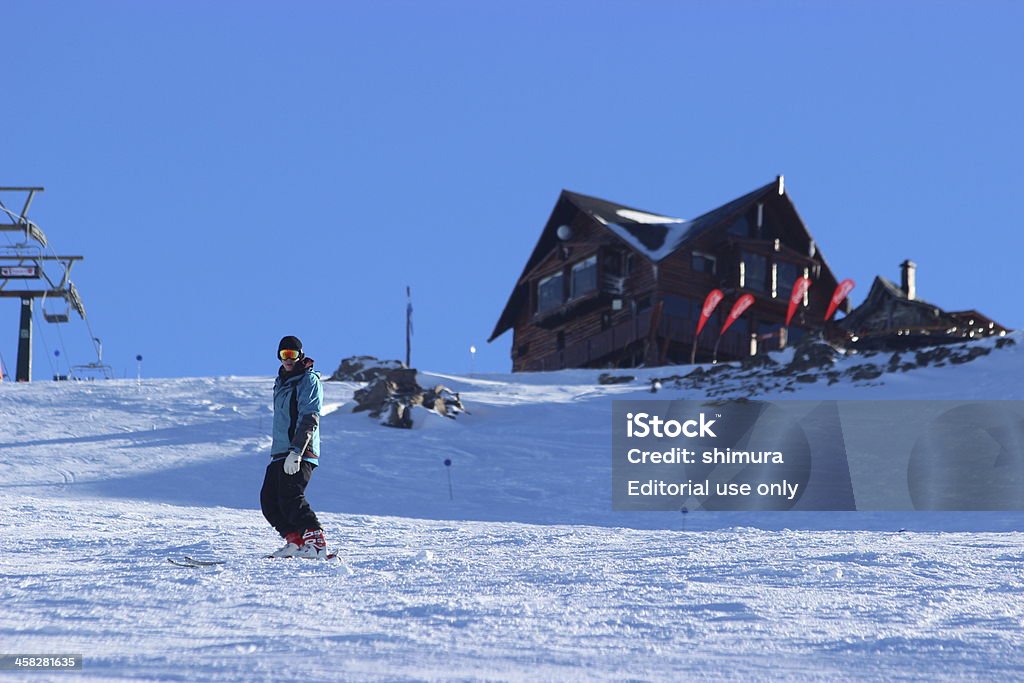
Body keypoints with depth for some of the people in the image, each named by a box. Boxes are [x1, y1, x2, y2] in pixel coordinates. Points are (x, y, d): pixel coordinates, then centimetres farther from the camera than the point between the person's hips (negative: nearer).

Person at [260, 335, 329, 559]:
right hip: (281, 453, 9)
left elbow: (309, 420, -17)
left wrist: (296, 452, -26)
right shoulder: (283, 381, 21)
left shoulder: (309, 380, -7)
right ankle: (295, 540, 5)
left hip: (300, 453, -9)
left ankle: (317, 542, -23)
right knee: (269, 499, 3)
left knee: (290, 497, -21)